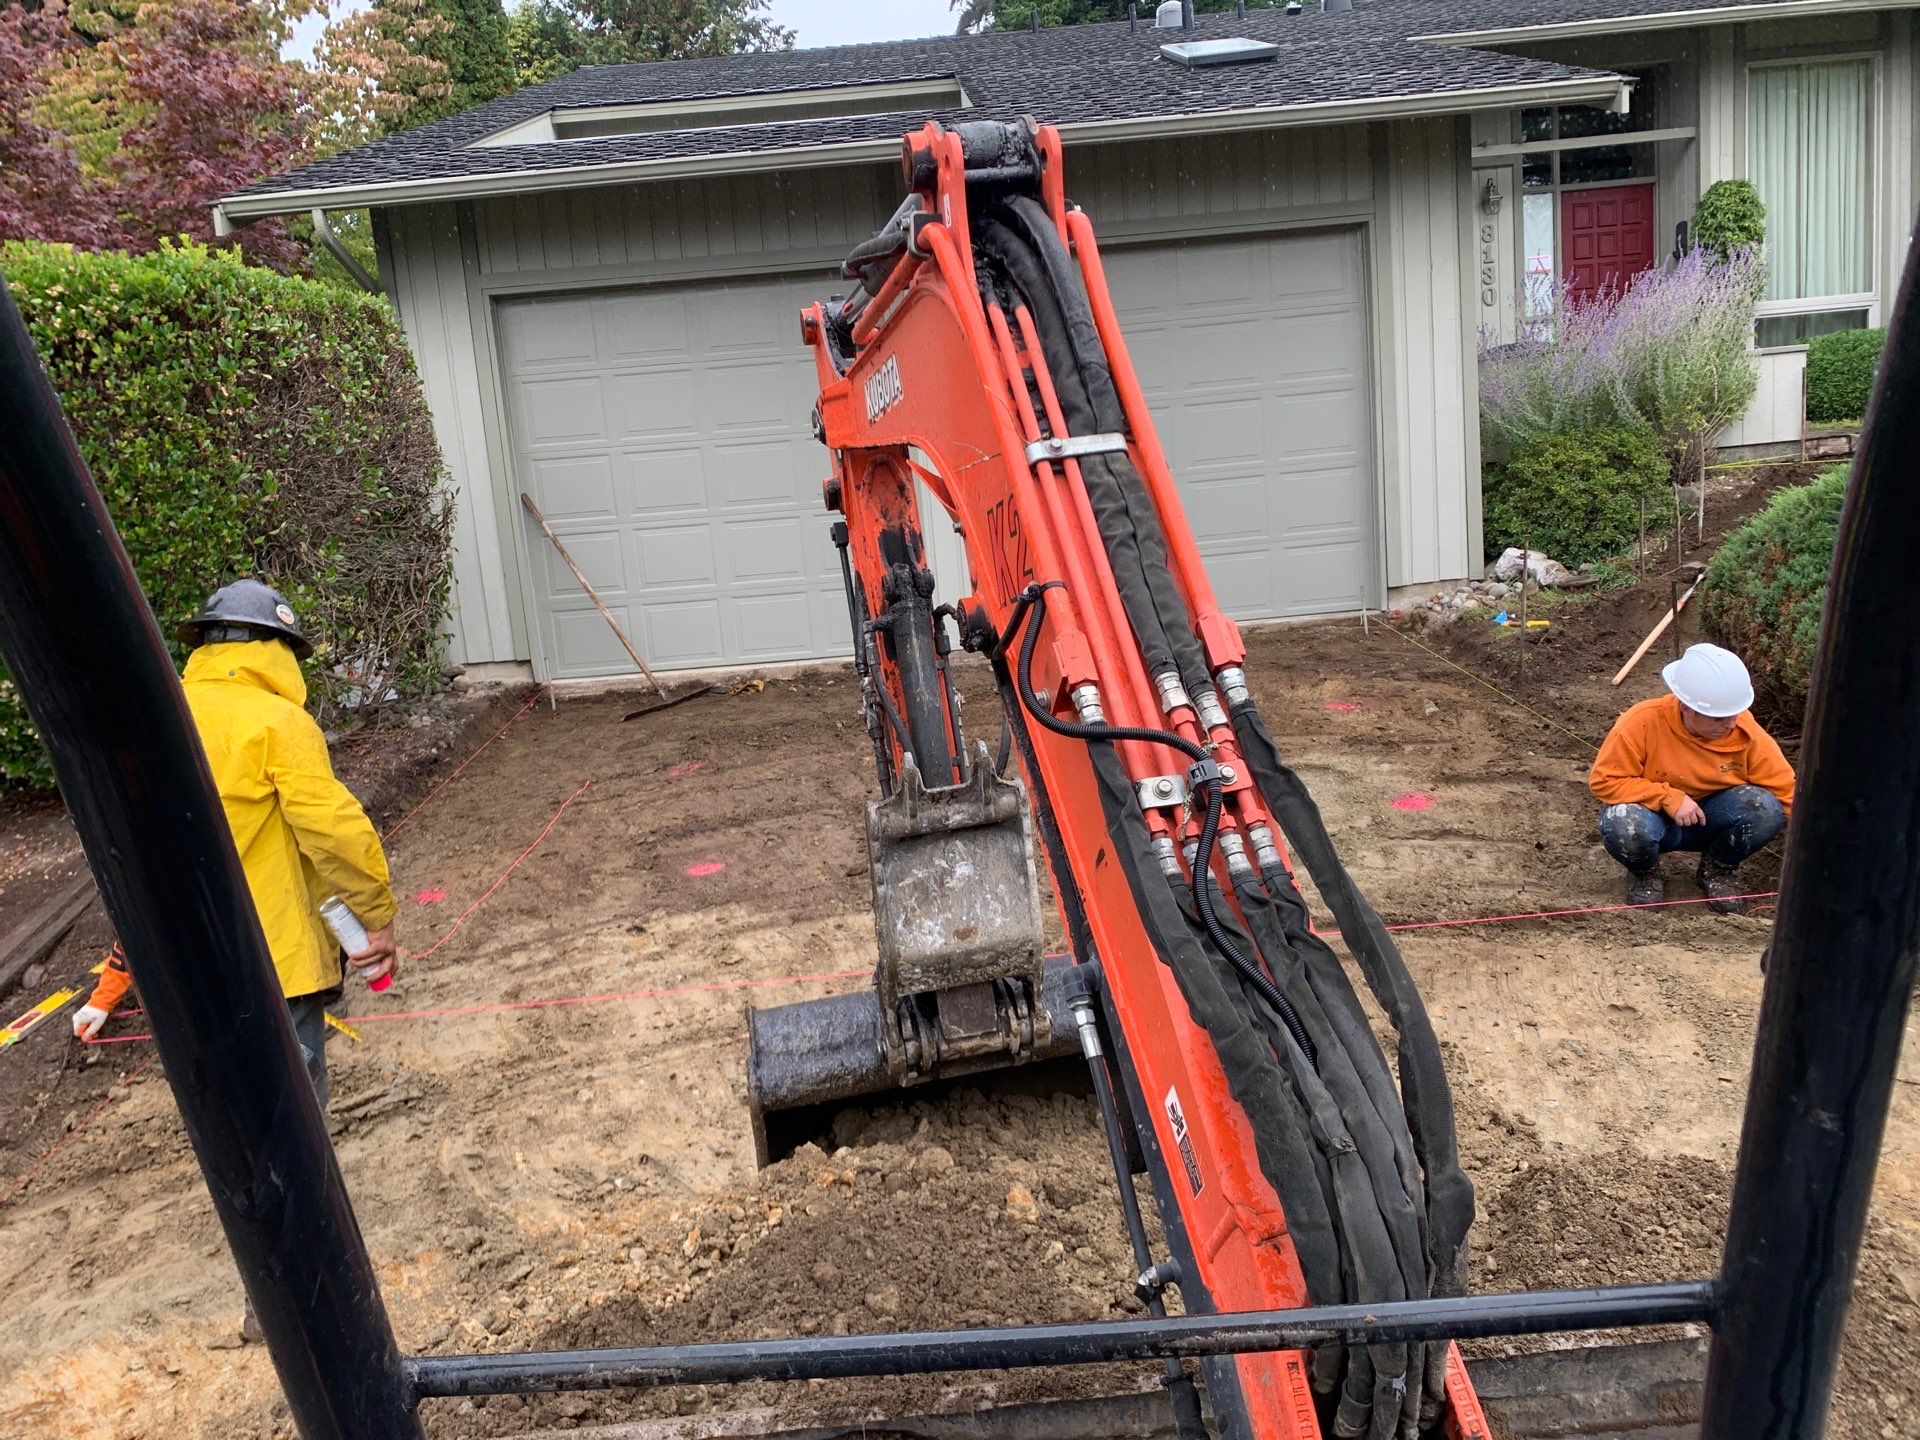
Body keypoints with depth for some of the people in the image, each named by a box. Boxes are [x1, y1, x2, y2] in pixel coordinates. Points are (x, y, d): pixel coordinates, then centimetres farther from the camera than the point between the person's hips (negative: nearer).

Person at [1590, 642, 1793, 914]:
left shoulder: (1746, 732, -17)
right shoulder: (1643, 723, -25)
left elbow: (1787, 792, -11)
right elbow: (1603, 781, -21)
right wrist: (1668, 798, -29)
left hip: (1711, 820, 3)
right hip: (1653, 814, -3)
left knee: (1765, 808, -28)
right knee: (1624, 827, -38)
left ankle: (1719, 869, 4)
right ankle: (1645, 874, 0)